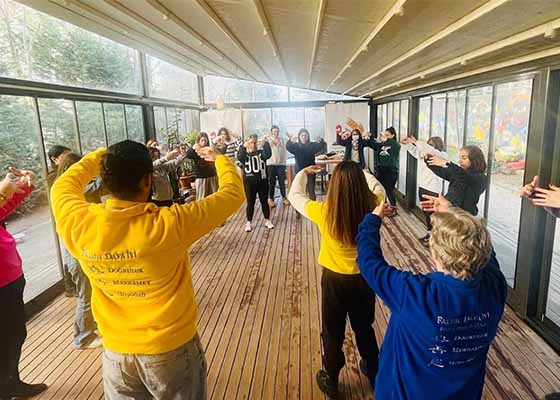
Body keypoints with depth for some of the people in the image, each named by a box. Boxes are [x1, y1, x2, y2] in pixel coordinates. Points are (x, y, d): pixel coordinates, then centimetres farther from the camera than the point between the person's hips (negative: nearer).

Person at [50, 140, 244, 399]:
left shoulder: (79, 226, -19)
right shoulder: (168, 225, -29)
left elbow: (63, 186, 6)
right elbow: (233, 194, -16)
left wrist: (101, 156, 14)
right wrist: (220, 159, 2)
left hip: (116, 352, 4)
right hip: (172, 348, -3)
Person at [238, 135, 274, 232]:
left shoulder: (261, 152, 5)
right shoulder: (245, 154, 2)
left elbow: (268, 155, -17)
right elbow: (239, 157, -21)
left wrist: (266, 143, -31)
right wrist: (243, 147, -36)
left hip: (262, 181, 1)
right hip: (249, 182, -1)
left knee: (264, 201, 9)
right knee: (250, 202, 5)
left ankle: (267, 220, 22)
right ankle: (248, 222, 15)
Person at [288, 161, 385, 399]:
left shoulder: (324, 212, -25)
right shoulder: (372, 207, -19)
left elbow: (294, 196, -7)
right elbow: (378, 187, 6)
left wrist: (303, 173, 10)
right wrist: (358, 172, 14)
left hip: (334, 279, -3)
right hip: (364, 276, 3)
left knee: (333, 332, 19)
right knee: (364, 328, 27)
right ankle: (373, 371, 49)